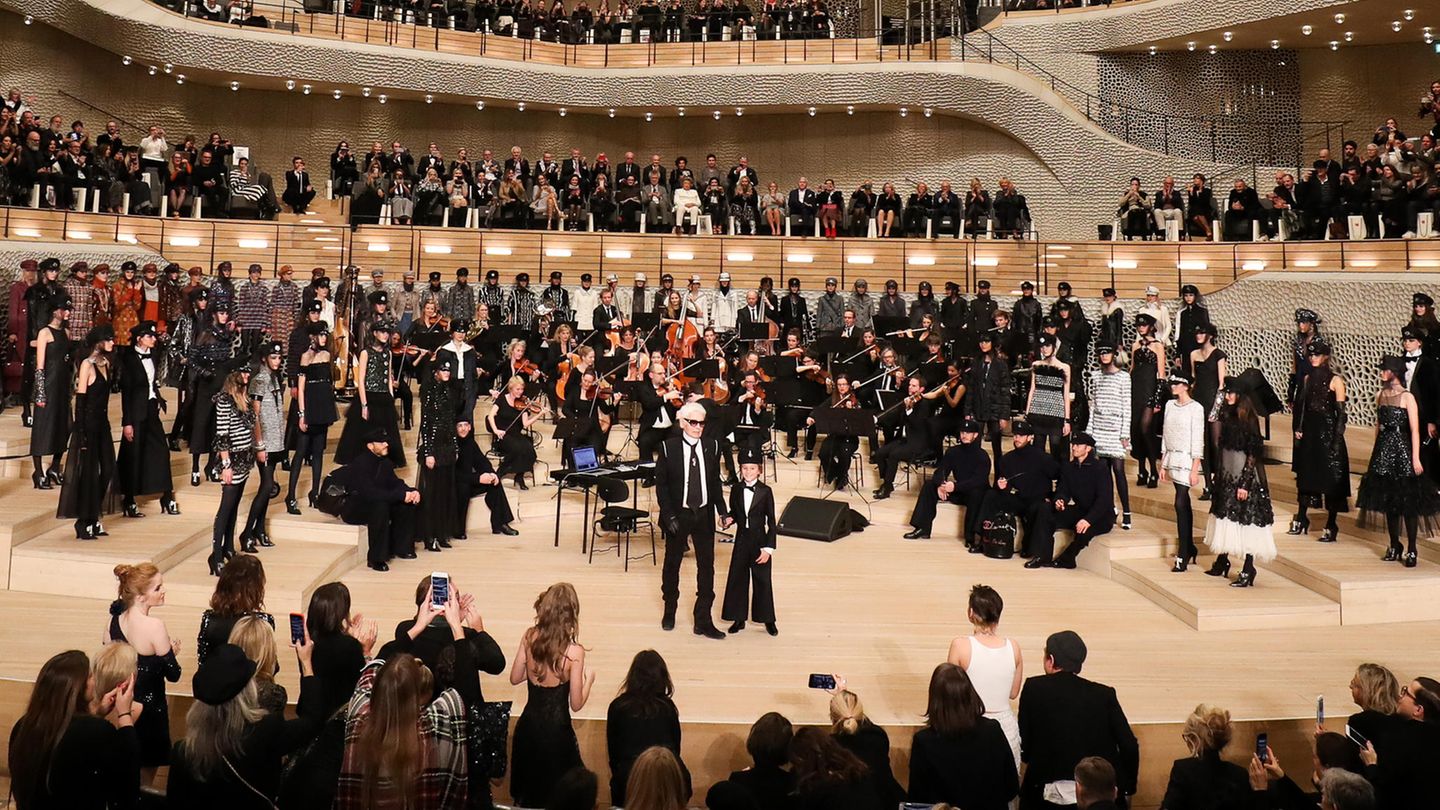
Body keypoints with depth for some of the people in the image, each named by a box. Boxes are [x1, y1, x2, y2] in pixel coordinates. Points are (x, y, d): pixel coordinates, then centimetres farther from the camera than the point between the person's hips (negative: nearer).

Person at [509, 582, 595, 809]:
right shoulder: (574, 652, -22)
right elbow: (576, 704, -13)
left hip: (527, 725, 4)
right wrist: (589, 678, 3)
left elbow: (515, 678, 4)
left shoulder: (529, 637, -10)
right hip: (556, 731, -4)